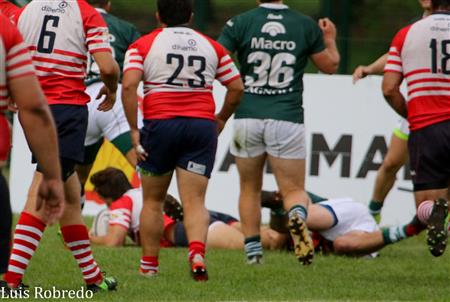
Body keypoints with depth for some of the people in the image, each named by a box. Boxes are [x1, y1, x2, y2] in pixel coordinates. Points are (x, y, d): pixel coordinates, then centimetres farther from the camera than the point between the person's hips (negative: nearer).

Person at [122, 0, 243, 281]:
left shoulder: (143, 45, 3)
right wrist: (221, 119, 27)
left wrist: (134, 130, -7)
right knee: (195, 201, -2)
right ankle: (197, 252, -26)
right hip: (202, 126, 1)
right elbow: (237, 87, 13)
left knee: (153, 201, 14)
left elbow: (129, 85, -11)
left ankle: (149, 265, 18)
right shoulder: (212, 47, 12)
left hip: (160, 124, -1)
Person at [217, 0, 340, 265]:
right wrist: (330, 39, 34)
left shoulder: (240, 23, -1)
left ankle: (253, 251, 15)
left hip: (247, 117, 0)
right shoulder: (306, 25, 2)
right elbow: (330, 65, 14)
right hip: (287, 119, 0)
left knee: (250, 189, 19)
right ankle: (298, 216, -29)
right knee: (294, 191, 5)